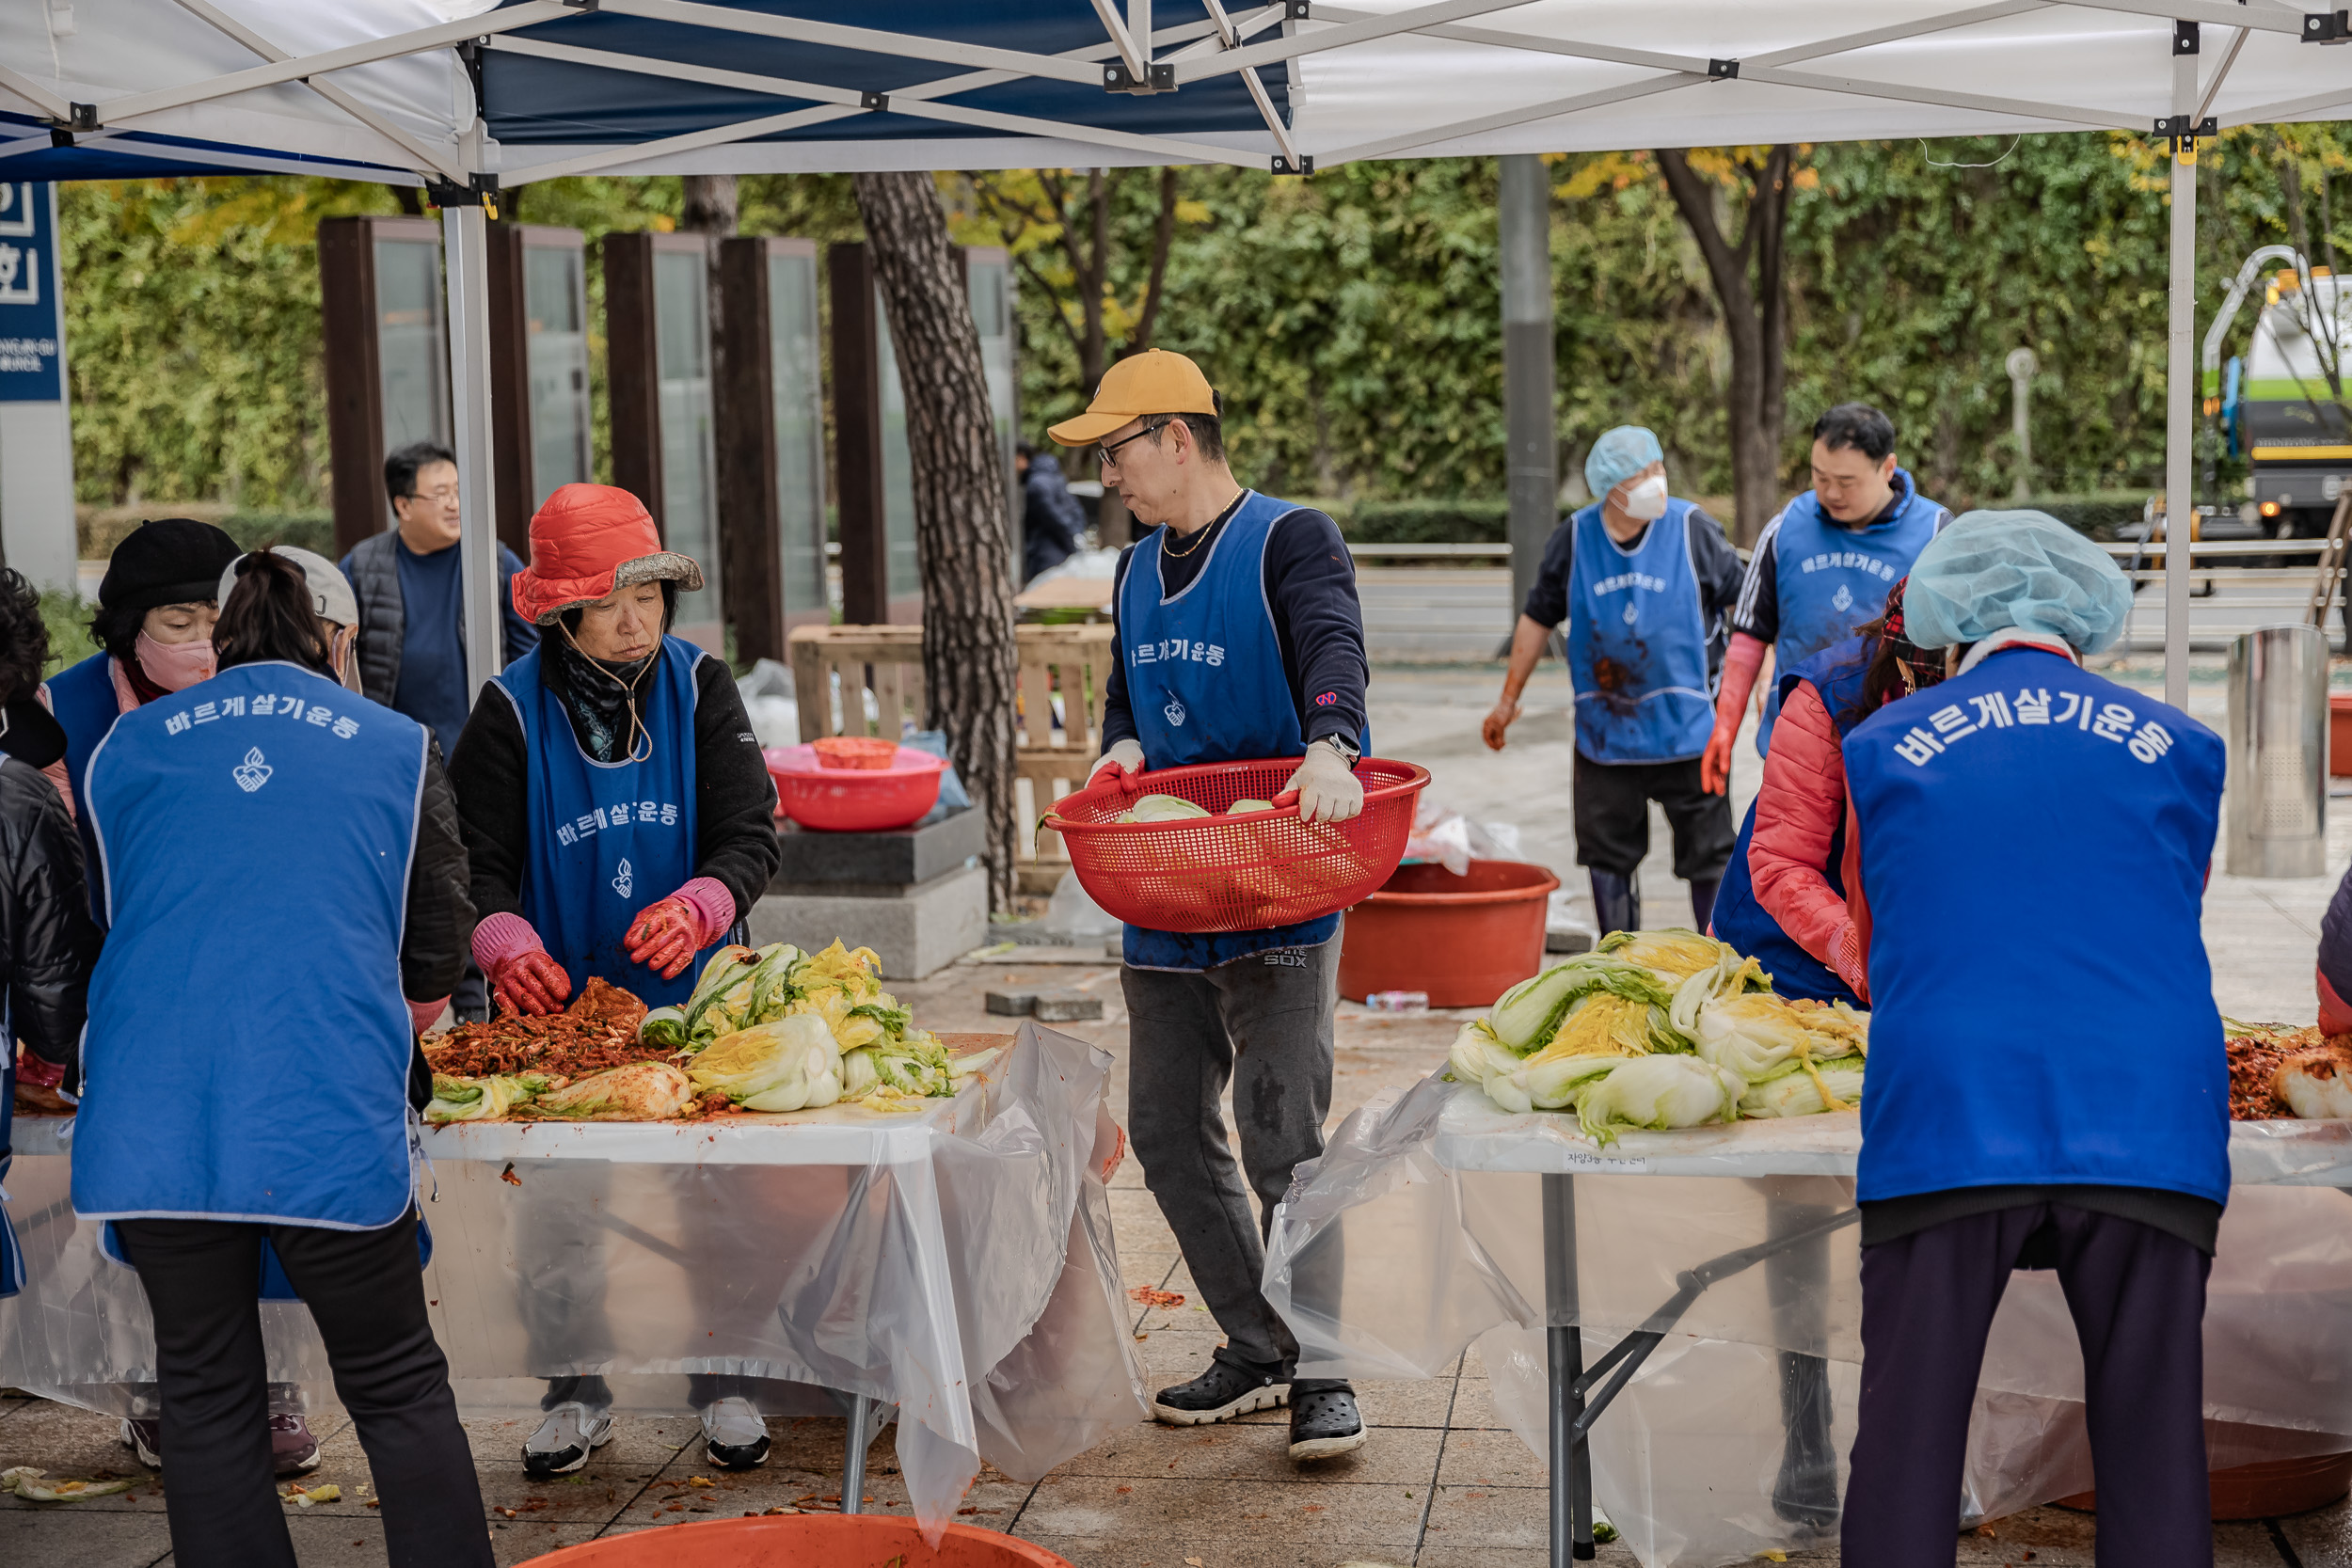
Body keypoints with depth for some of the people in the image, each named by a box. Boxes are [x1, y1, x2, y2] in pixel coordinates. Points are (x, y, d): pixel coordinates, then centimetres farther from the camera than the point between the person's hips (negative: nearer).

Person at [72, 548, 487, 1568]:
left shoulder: (128, 746, 15)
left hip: (149, 1123, 2)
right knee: (397, 1389, 10)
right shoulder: (395, 746, 9)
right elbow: (438, 956, 14)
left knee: (205, 1399, 13)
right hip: (329, 1118, -2)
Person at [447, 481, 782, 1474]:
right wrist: (508, 946, -29)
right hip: (557, 1000, 0)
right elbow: (477, 861, -9)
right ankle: (577, 1395, 21)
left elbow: (751, 833, -8)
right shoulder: (510, 710, -8)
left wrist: (696, 908, -28)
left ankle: (720, 1383, 22)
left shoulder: (699, 686, -5)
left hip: (689, 994, 1)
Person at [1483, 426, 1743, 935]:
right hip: (1605, 733, 2)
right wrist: (1508, 700, 16)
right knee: (1607, 855, 10)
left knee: (1709, 855, 2)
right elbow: (1538, 619, 11)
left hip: (1687, 728, -2)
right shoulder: (1573, 537, 0)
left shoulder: (1695, 530, -6)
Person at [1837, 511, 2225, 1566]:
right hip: (2151, 1137, 1)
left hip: (1941, 1126, -1)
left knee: (1906, 1455, 7)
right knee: (2153, 1466, 9)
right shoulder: (2180, 747, 14)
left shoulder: (1881, 746, 13)